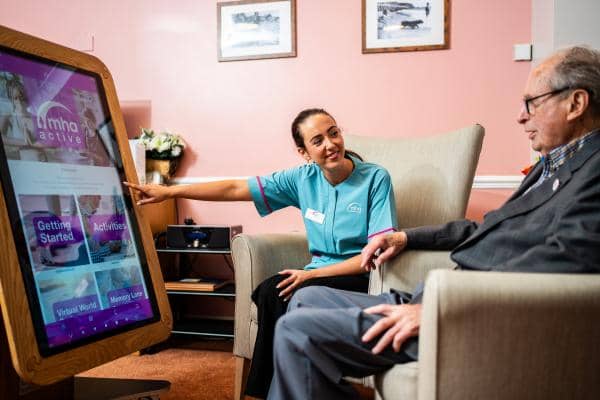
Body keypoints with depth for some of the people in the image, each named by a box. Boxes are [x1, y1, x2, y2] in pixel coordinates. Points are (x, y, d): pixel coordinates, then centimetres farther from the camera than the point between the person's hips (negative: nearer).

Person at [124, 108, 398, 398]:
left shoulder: (375, 179, -9)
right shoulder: (304, 178, 2)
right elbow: (235, 189, 2)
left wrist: (313, 273, -19)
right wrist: (169, 192, -4)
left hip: (363, 277, -4)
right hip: (318, 273, 4)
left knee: (286, 295, -28)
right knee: (270, 292, -27)